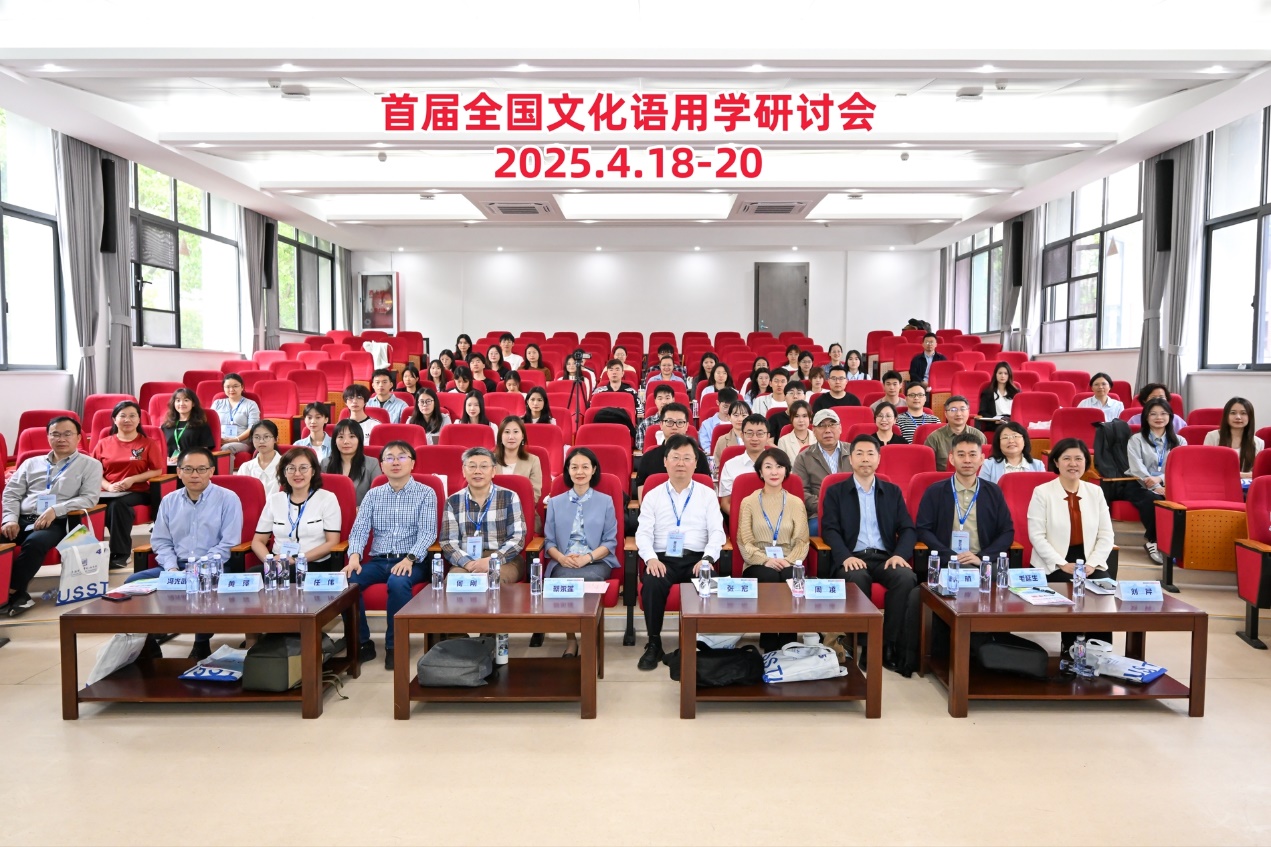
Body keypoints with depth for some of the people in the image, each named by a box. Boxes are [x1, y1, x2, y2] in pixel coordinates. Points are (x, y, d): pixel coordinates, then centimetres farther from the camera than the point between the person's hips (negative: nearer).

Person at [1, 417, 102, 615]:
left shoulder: (90, 465, 10)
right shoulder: (32, 463, 23)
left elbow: (90, 498, -3)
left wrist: (55, 510, -16)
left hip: (57, 523, -4)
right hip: (23, 519, 4)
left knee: (34, 542, -36)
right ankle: (18, 594, -20)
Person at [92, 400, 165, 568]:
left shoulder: (148, 443, 8)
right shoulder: (103, 444, 14)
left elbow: (159, 470, 3)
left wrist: (132, 479, -10)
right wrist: (108, 486, -10)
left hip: (137, 492, -2)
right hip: (108, 493, 2)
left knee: (117, 505, -36)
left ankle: (120, 553, -25)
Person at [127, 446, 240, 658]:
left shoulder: (228, 499, -2)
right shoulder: (168, 501, 14)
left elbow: (228, 544, -8)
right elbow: (161, 542, 11)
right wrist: (172, 569, -8)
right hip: (174, 566, 5)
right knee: (133, 583, -16)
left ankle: (201, 646, -13)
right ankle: (147, 647, 0)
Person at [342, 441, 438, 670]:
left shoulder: (426, 493, 5)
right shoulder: (373, 495, 15)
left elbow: (428, 532, -6)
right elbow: (359, 529, 5)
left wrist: (410, 558, -24)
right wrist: (354, 556, -16)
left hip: (411, 561, -3)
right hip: (378, 560, 4)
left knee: (398, 583, -36)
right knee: (347, 581, -25)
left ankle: (394, 646, -17)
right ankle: (362, 642, -8)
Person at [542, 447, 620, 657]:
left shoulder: (605, 501, 12)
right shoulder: (555, 502, 16)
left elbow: (610, 542, 5)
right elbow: (549, 542, 10)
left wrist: (588, 557, -13)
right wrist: (561, 558, -13)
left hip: (597, 562, -1)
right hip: (563, 563, 1)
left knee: (588, 580, -36)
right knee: (565, 582, -34)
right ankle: (571, 639, -17)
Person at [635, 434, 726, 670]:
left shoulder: (707, 495, 12)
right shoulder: (652, 496, 12)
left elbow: (717, 532, 3)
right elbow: (643, 533, 4)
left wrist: (707, 559, -17)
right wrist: (651, 558, -17)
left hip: (696, 559, 0)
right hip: (663, 559, 0)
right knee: (652, 582, -33)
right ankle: (654, 644, -14)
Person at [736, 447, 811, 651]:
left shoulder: (796, 503, 13)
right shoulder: (749, 502, 8)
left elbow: (802, 541, 5)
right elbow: (744, 542, 0)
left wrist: (789, 560, -16)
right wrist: (766, 560, -18)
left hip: (787, 563, 1)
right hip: (758, 564, -1)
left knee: (791, 578, -34)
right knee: (769, 578, -35)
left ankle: (788, 642, -22)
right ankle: (769, 643, -22)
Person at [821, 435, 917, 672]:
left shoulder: (893, 491, 19)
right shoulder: (835, 492, 11)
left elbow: (907, 528, 11)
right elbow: (830, 530, 0)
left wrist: (900, 554, -10)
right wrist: (845, 557, -19)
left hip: (885, 557, 2)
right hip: (853, 558, -2)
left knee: (906, 578, -30)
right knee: (857, 580, -36)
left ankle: (890, 646, -18)